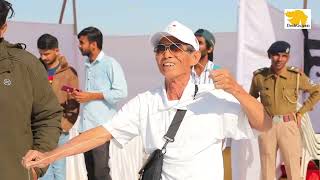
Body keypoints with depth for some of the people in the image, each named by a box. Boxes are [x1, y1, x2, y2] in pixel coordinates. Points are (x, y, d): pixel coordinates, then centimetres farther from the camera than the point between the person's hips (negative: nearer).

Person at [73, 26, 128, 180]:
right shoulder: (88, 65, 19)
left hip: (101, 126, -7)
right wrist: (80, 95, 9)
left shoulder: (110, 64, -5)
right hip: (86, 125, 8)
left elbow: (121, 92, -13)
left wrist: (91, 96, -12)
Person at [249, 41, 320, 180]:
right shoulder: (259, 76, 1)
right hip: (266, 126, 2)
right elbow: (252, 98, 18)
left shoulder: (296, 76, -4)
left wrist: (301, 112, 5)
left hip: (288, 126, -1)